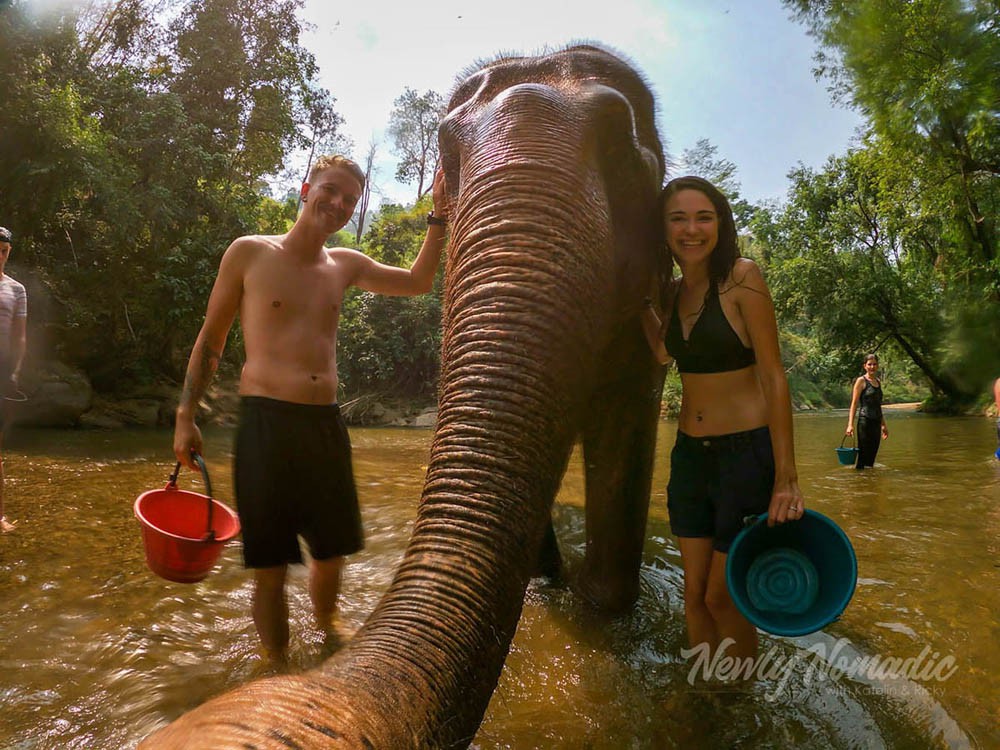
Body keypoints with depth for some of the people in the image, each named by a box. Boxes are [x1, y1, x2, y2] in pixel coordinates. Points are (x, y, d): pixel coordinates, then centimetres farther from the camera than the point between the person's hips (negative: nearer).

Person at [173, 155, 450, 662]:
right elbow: (211, 337, 6)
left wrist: (439, 216, 14)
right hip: (266, 422, -4)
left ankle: (325, 623, 44)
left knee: (332, 551, 16)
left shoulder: (344, 266, 13)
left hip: (326, 424, 5)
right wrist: (186, 416, 2)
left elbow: (418, 282, 22)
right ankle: (277, 666, 21)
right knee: (271, 565, 1)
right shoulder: (249, 253, 2)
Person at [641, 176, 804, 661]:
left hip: (747, 453, -6)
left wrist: (786, 478, -16)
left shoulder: (741, 277, -11)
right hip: (690, 455, 6)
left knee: (722, 598, 3)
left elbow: (773, 376, -13)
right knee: (694, 594, 13)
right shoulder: (676, 291, 7)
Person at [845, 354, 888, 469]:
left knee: (872, 456, 8)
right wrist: (850, 424, -16)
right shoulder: (861, 381, -4)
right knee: (863, 456, -7)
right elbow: (854, 404, -8)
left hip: (876, 422, 7)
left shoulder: (878, 382, 16)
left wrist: (883, 425, 23)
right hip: (865, 421, -7)